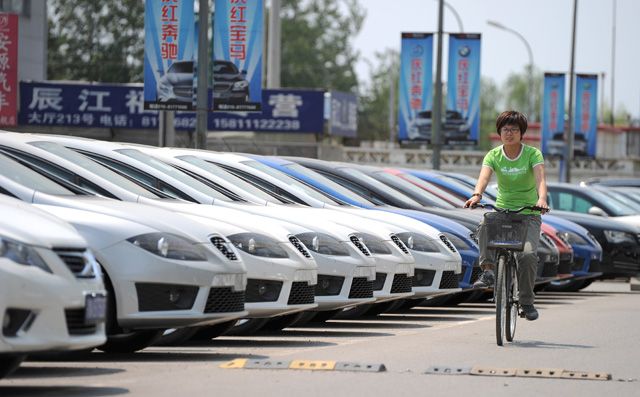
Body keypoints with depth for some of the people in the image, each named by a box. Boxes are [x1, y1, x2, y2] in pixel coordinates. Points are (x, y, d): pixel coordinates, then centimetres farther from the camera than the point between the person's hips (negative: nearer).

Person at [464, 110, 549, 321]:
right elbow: (484, 177, -19)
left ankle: (527, 301, -3)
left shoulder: (533, 154, -6)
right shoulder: (493, 155, -1)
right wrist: (476, 195, -41)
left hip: (529, 214, -2)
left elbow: (540, 178, -23)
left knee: (528, 254, -23)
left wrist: (542, 199, -44)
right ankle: (488, 271, -29)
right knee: (485, 225, -35)